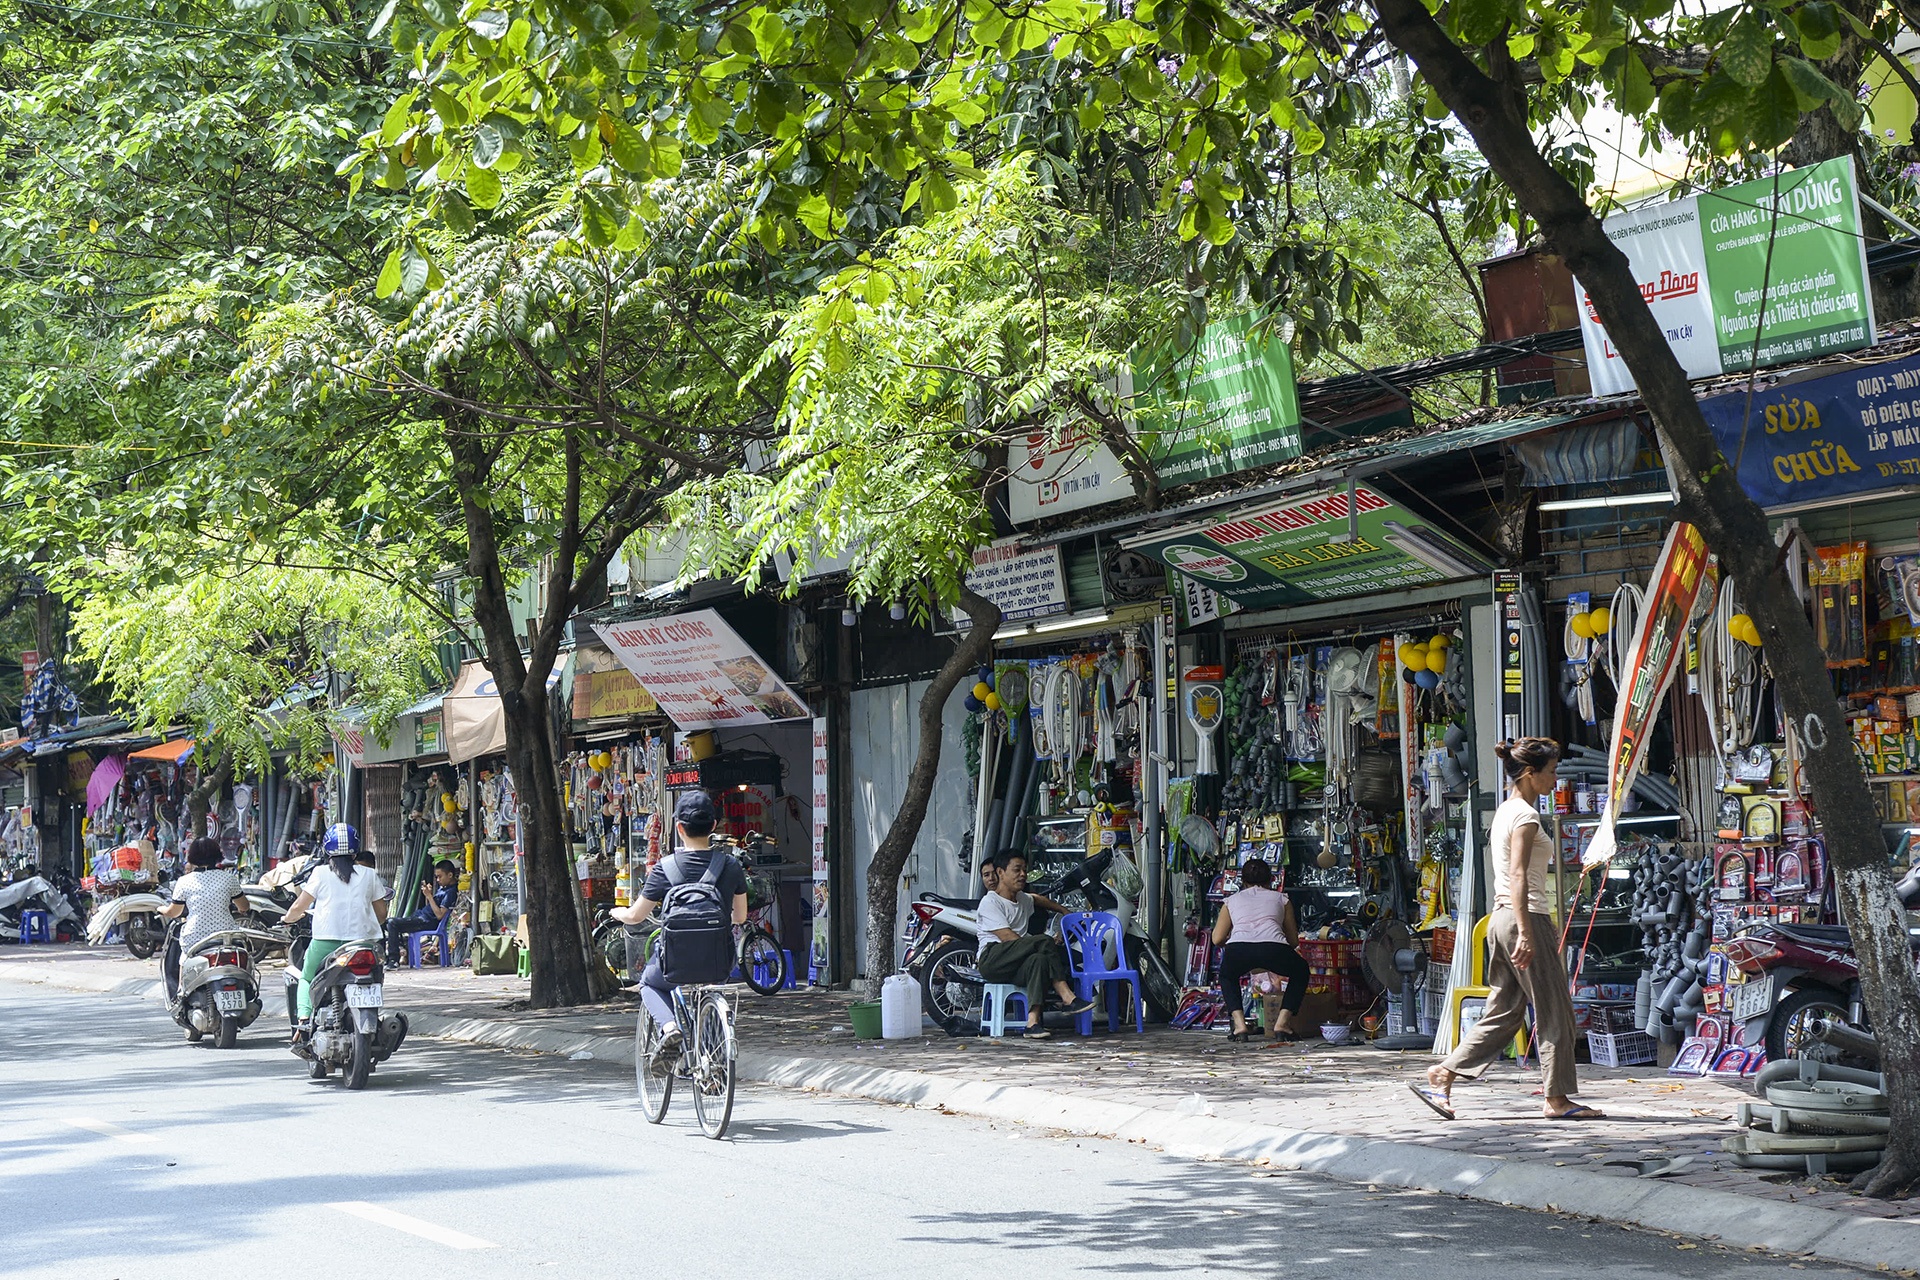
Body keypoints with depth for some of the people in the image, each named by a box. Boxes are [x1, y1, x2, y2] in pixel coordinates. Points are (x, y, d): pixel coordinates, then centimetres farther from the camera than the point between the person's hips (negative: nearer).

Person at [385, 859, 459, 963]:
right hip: (421, 916, 11)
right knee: (389, 922, 14)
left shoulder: (451, 892, -15)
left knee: (393, 924, -21)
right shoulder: (442, 888, 14)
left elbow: (440, 915, -23)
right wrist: (427, 893, 4)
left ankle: (393, 959, -17)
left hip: (427, 922, -11)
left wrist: (429, 896, -20)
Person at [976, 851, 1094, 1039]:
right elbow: (1007, 937, -13)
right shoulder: (990, 902, -3)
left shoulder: (1022, 899, 24)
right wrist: (1047, 945, -14)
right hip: (992, 959, -7)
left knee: (1039, 960, -30)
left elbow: (1037, 898, 50)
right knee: (1044, 941, -26)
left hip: (1016, 965, 7)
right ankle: (1067, 998, -28)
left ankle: (1033, 1022, -42)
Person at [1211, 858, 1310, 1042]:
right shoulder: (1280, 898, 30)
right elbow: (1294, 941, 30)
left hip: (1238, 950, 1)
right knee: (1300, 971, 32)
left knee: (1227, 976, 36)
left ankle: (1239, 1025, 16)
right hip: (1273, 949, -1)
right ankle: (1282, 1024, 16)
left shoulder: (1232, 900, 31)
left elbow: (1217, 939, 24)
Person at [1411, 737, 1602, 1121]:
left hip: (1502, 917, 10)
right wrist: (1525, 934, -24)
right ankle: (1558, 1098, 4)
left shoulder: (1506, 812, 17)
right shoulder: (1525, 816, -12)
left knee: (1504, 1012, 9)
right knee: (1554, 1010, -1)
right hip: (1524, 916, -9)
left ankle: (1441, 1075, 5)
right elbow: (1518, 877, -20)